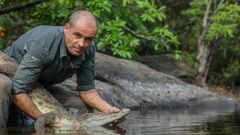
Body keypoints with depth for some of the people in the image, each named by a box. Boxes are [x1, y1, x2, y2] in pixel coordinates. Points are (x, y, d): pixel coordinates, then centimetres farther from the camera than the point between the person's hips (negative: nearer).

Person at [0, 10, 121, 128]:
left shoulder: (88, 49, -18)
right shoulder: (43, 43, -39)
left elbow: (86, 89, -9)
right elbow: (18, 92, -40)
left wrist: (108, 109, -27)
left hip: (40, 83, 6)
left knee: (78, 104, -12)